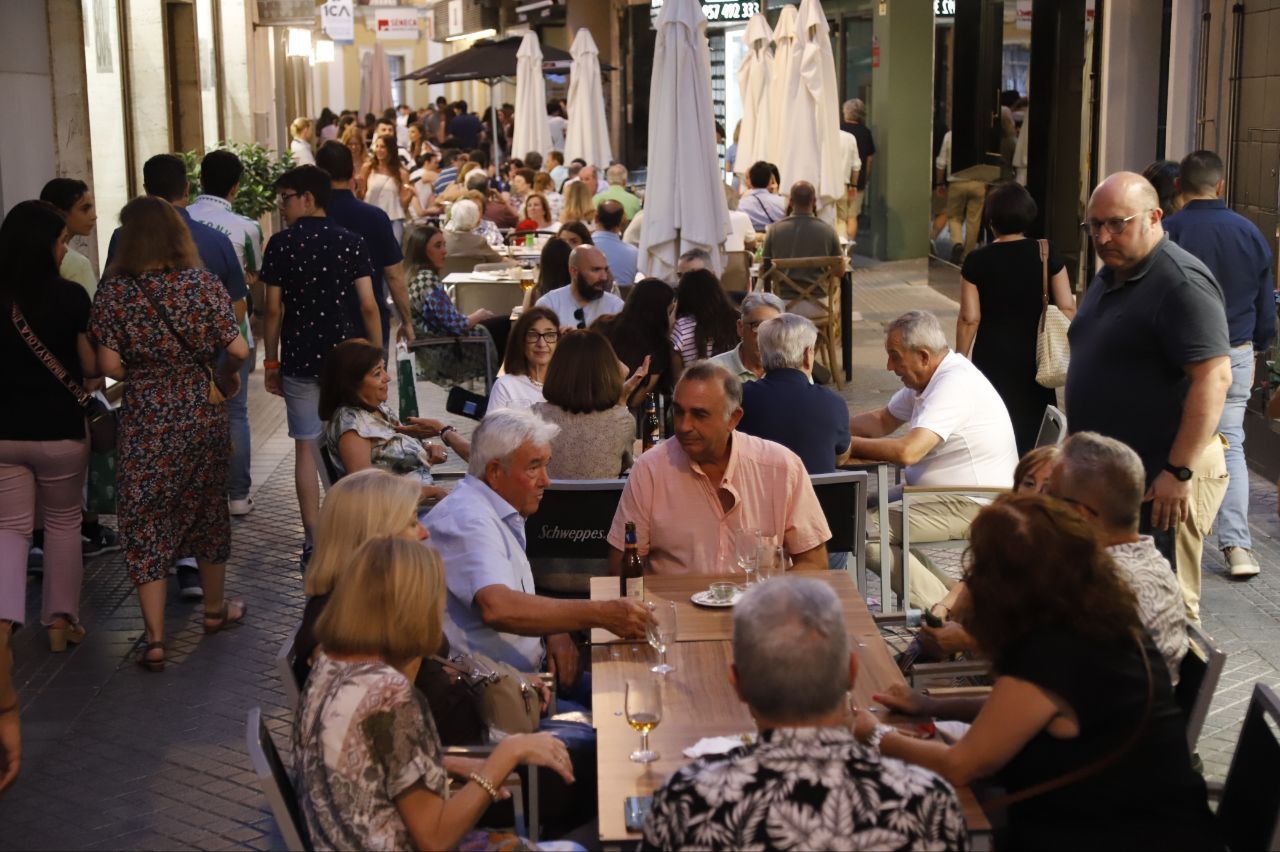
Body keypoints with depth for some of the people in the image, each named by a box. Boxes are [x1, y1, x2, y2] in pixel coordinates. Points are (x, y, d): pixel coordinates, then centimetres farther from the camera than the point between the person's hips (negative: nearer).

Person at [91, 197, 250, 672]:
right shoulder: (203, 284, -6)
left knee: (145, 525, 5)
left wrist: (140, 375, 9)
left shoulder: (114, 292, -9)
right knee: (207, 510, 19)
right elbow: (237, 350, -9)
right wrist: (227, 376, 12)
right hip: (202, 416, 2)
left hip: (146, 423, -2)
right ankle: (214, 610, 36)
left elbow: (109, 364, -12)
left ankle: (155, 639, 1)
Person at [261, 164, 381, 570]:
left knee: (307, 449, 4)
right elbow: (368, 305, -5)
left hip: (300, 361, -1)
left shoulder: (281, 244, -3)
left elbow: (273, 309, -3)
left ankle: (313, 541, 2)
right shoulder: (351, 242, -1)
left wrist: (270, 361, 6)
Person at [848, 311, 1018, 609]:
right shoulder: (928, 378, 10)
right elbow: (883, 420, 21)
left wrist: (849, 446, -17)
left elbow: (908, 451, -30)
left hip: (976, 507, -11)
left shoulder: (955, 384, -22)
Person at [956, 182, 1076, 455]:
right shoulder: (1047, 254, -2)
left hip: (992, 358, -1)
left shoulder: (976, 261, -5)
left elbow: (969, 319, -7)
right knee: (1034, 422, 9)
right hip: (1036, 357, 1)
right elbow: (1067, 308, -4)